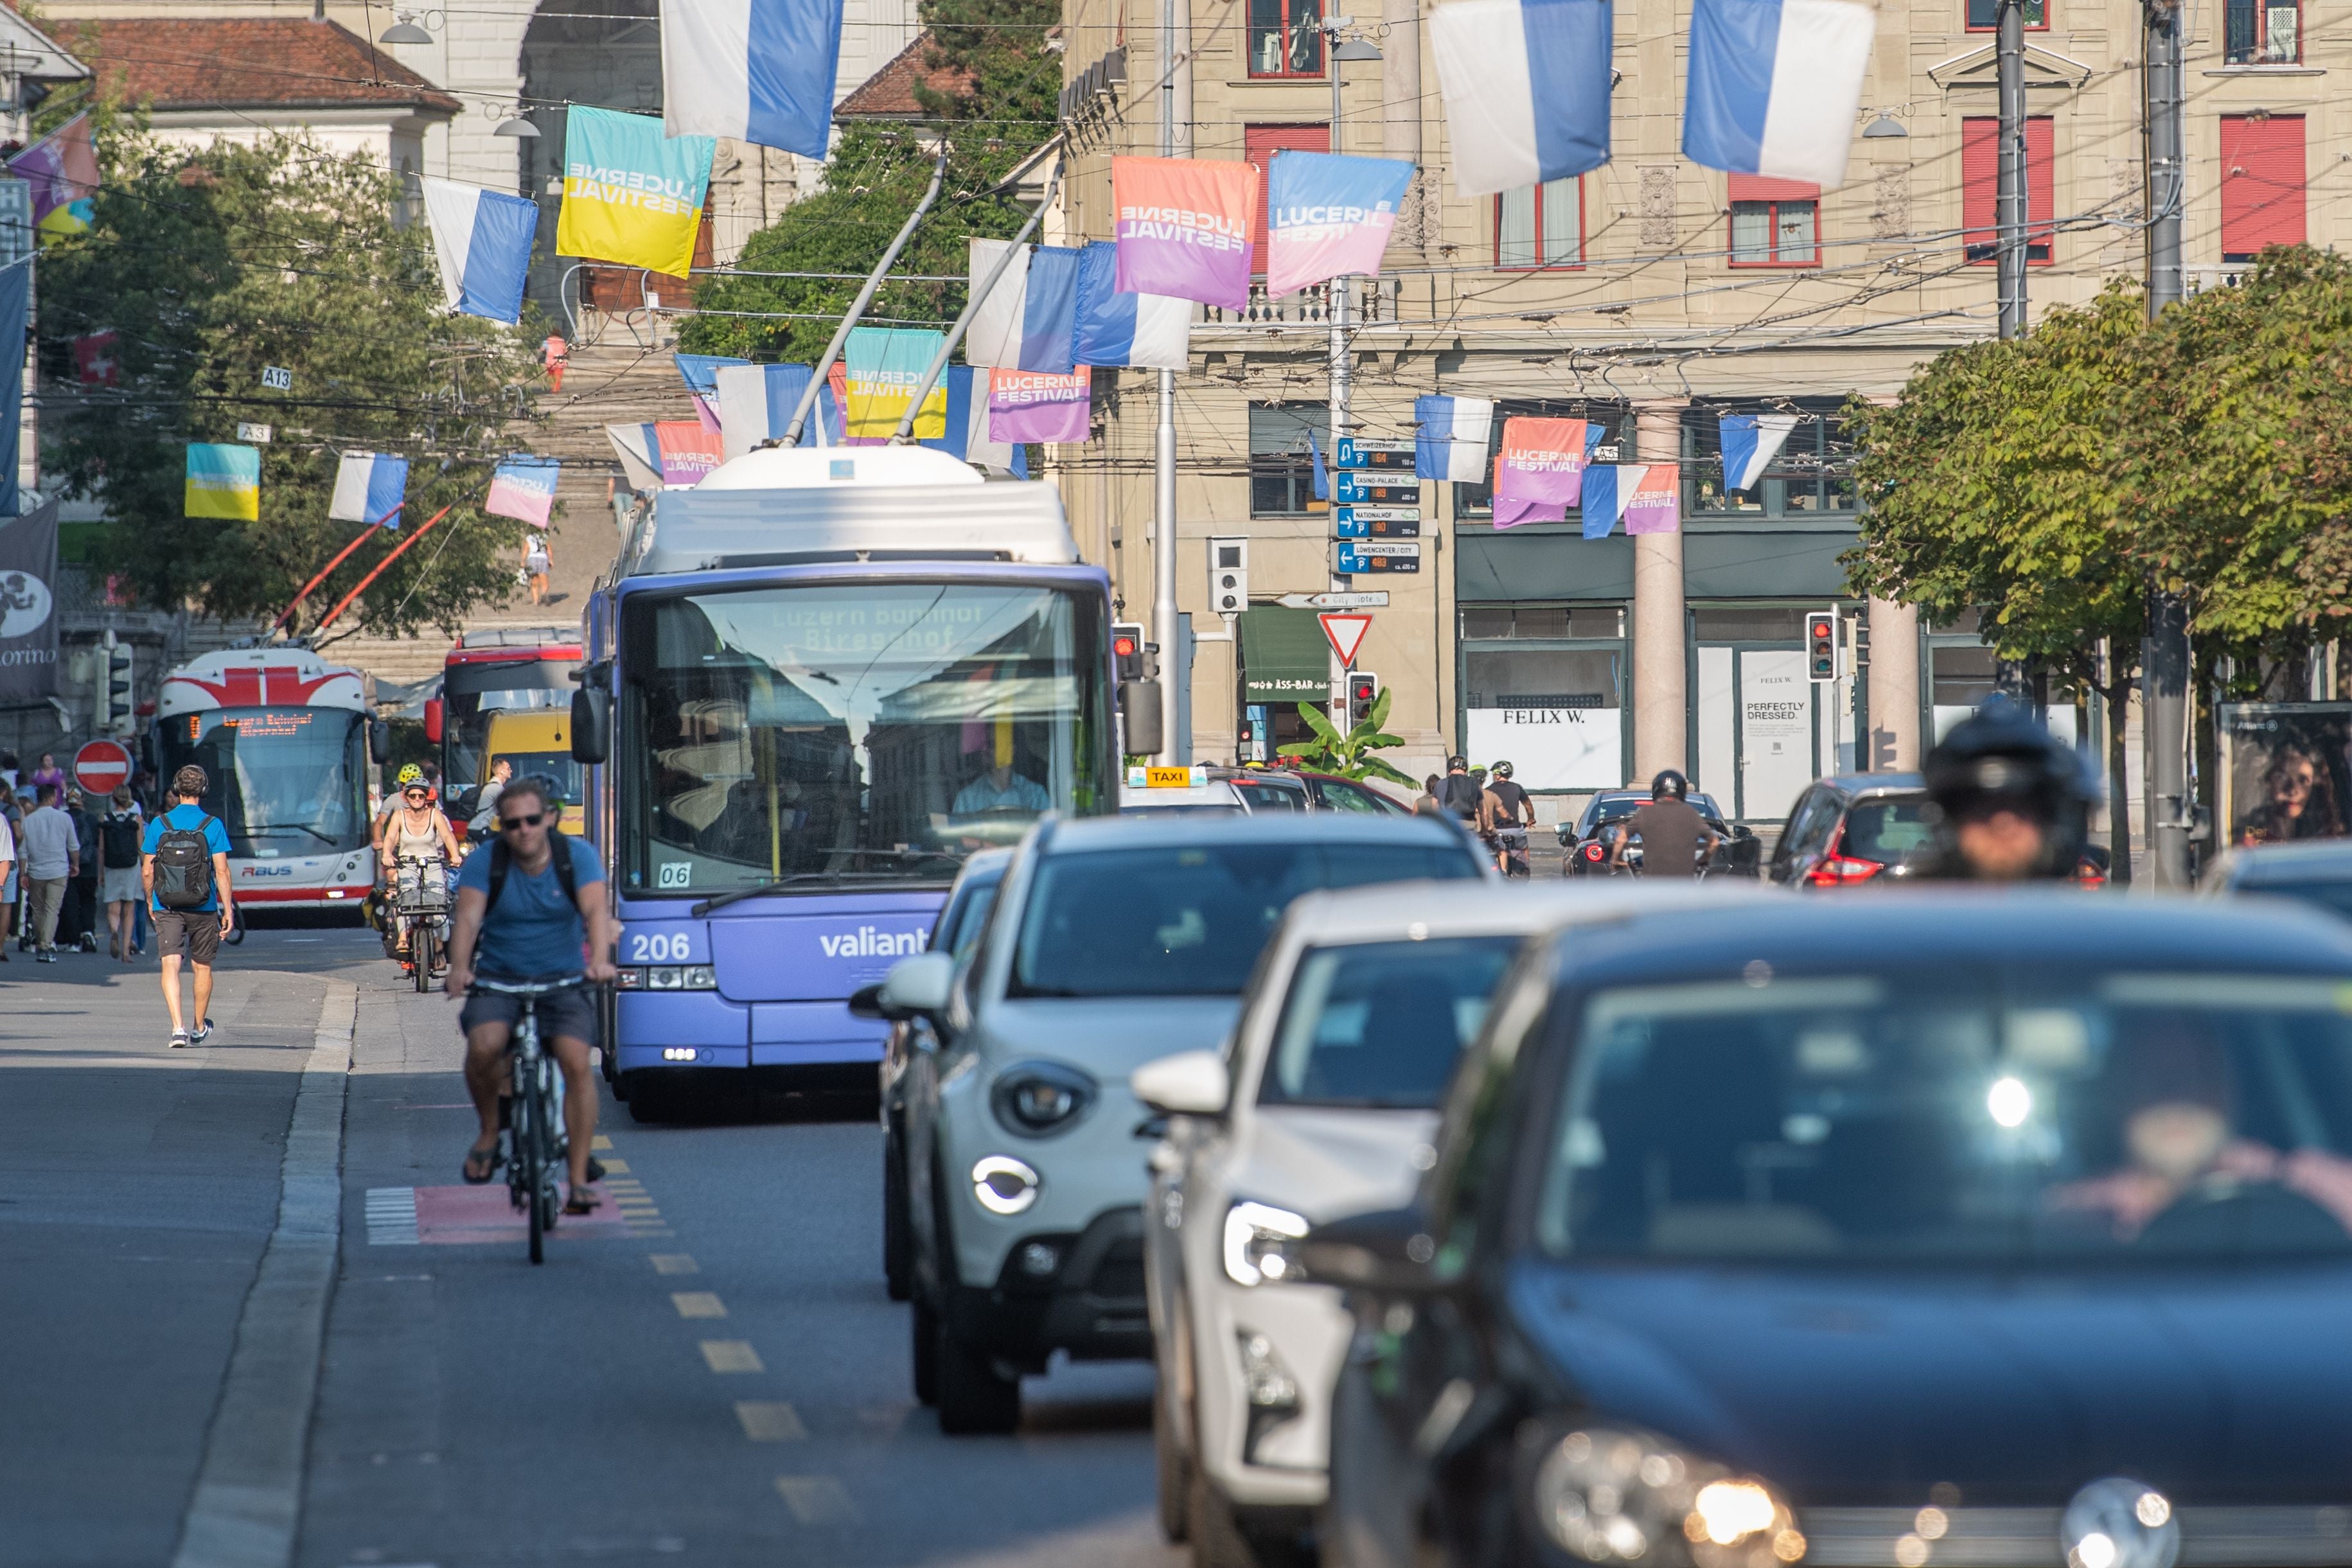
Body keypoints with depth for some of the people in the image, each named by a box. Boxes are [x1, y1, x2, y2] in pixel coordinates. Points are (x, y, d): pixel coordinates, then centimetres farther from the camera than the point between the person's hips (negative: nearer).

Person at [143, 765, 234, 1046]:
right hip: (203, 908, 1)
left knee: (171, 965, -6)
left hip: (167, 908, 0)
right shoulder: (213, 826, -6)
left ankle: (178, 1026, -25)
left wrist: (151, 904, 17)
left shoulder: (159, 824, -2)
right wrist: (228, 910, -5)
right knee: (202, 967, 17)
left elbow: (147, 871, 3)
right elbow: (222, 871, -10)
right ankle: (200, 1028, 33)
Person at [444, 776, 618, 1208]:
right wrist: (459, 968, -37)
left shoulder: (577, 856, -5)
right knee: (484, 1045, -30)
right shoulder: (484, 865, -5)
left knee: (576, 1062, -23)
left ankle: (579, 1180, -16)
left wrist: (600, 960, -38)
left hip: (562, 981, 0)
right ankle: (489, 1132, -2)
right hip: (498, 979, 0)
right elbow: (468, 917, -18)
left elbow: (595, 911, -18)